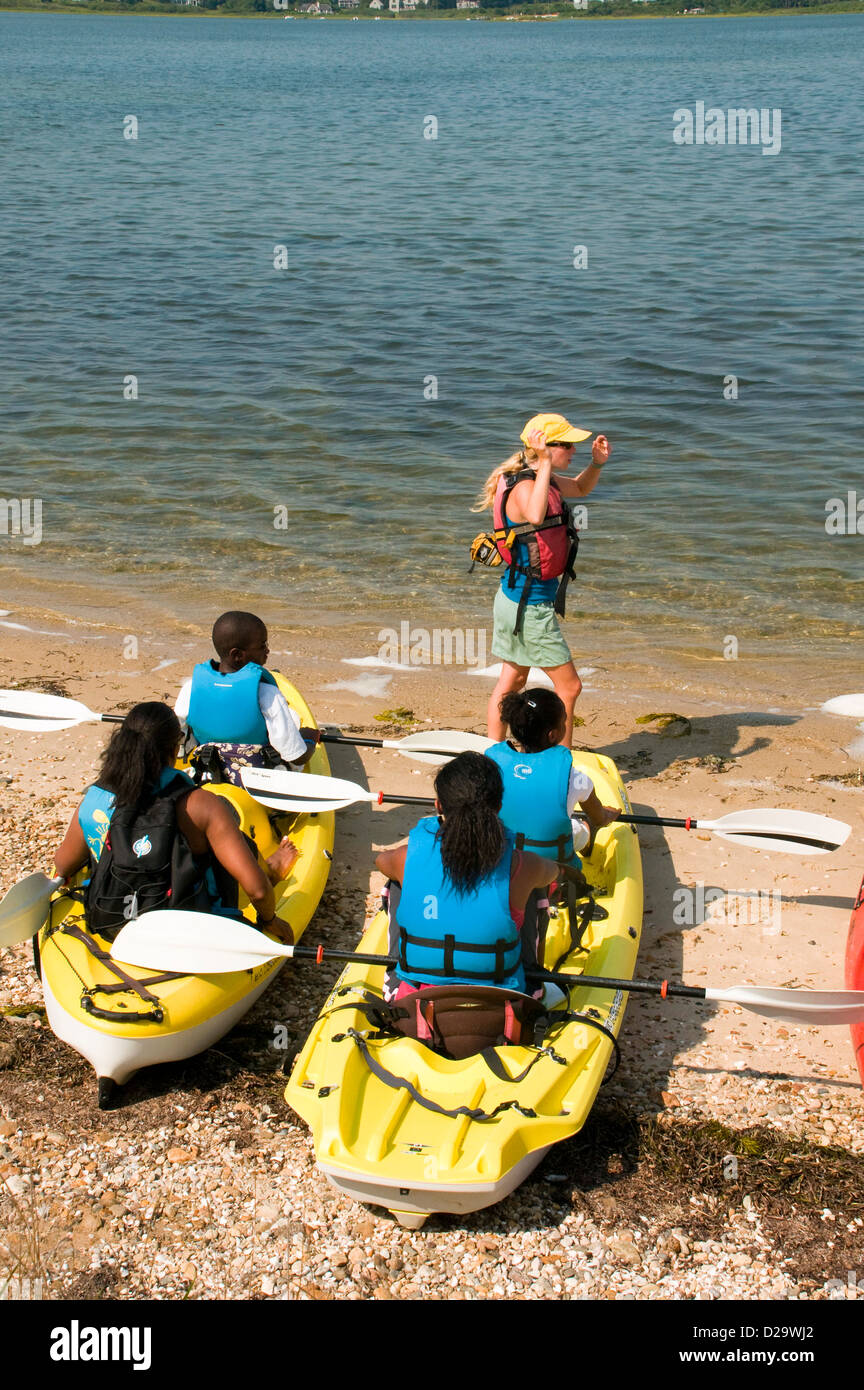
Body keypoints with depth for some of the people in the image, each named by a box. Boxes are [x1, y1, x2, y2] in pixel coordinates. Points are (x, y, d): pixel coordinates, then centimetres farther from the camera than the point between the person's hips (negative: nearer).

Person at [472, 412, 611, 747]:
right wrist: (545, 465, -41)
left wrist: (596, 463, 6)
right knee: (569, 686, 0)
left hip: (515, 597, 10)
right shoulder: (524, 486, -24)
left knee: (512, 681, 19)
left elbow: (580, 488, 26)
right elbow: (535, 516, -48)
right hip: (531, 605, -10)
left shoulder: (544, 480, 6)